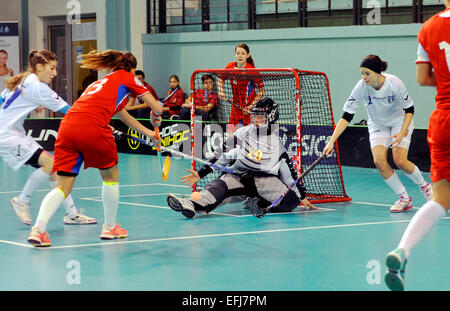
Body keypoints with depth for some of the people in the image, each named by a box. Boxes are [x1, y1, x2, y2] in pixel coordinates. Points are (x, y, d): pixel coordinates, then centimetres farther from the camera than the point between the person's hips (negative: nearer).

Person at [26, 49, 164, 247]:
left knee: (63, 186, 6)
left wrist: (147, 132, 57)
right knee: (111, 176, 19)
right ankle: (110, 227, 29)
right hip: (92, 128, -6)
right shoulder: (126, 77, 17)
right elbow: (157, 108, 16)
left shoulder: (100, 83, 36)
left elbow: (122, 114, 48)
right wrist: (155, 119, 40)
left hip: (67, 125, 6)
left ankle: (38, 229, -14)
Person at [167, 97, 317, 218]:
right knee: (220, 186, -32)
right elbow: (224, 155, 7)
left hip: (265, 180, 1)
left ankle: (258, 203, -5)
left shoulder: (276, 142, 8)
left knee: (291, 201, -25)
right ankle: (193, 205, -59)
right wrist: (200, 174, 0)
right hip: (238, 176, 0)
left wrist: (302, 196, 10)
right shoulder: (243, 133, 7)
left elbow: (289, 172, 12)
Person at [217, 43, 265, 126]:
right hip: (236, 106, 5)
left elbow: (261, 90, -13)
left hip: (248, 107, -5)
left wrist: (251, 106, -18)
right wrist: (221, 92, 3)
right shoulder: (230, 67, -2)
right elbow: (221, 79, 20)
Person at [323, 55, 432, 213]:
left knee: (400, 161, -19)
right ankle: (404, 198, -3)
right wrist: (331, 141, -30)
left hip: (400, 122, -2)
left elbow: (409, 109, -14)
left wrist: (402, 133, -26)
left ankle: (424, 185, 12)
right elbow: (346, 116, -23)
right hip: (377, 126, 3)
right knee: (379, 161, -19)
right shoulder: (361, 87, -23)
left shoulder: (394, 83, -27)